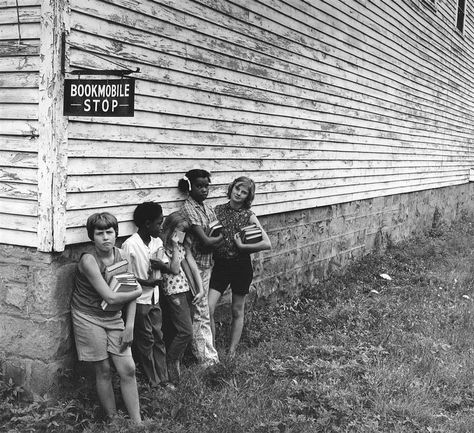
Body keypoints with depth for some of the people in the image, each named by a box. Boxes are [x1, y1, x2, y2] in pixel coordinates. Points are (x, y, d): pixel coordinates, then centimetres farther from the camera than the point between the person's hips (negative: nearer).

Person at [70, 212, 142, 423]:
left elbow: (130, 291, 3)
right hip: (89, 318, -5)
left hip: (114, 318, 5)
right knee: (103, 370, 3)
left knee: (128, 369, 1)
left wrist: (129, 325, -4)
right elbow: (110, 297, -25)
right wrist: (138, 292, -10)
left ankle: (137, 421, 11)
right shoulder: (88, 260, -21)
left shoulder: (120, 255, -3)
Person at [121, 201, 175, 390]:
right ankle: (153, 380, 19)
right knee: (145, 341, 6)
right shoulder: (130, 245, -19)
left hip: (154, 298, 6)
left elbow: (166, 267, 4)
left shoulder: (157, 242, 1)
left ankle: (162, 377, 23)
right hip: (139, 300, -6)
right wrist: (145, 282, -24)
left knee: (158, 338, 12)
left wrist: (160, 265, -18)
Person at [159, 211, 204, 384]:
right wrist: (175, 247, -17)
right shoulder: (163, 248, -8)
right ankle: (171, 363, 8)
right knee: (186, 332, -9)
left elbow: (194, 267, 10)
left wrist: (200, 290, 2)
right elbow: (174, 269, -15)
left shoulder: (184, 246, 12)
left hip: (187, 291, 7)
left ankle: (176, 363, 22)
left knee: (181, 331, 11)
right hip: (174, 293, -7)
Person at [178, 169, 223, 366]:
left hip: (207, 263, 7)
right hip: (196, 265, -7)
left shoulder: (206, 207, 10)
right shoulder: (188, 208, -16)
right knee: (201, 314, -1)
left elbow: (219, 230, 9)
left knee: (201, 311, 14)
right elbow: (205, 242, -20)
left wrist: (214, 241, -10)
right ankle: (208, 358, 5)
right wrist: (224, 237, -6)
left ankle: (202, 353, 24)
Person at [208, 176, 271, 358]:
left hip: (241, 266, -1)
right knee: (207, 309, -9)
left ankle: (231, 352, 23)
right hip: (220, 265, 2)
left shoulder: (248, 216, -5)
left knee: (237, 312, 10)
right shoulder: (217, 210, 1)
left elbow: (267, 244, -10)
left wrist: (242, 246, -11)